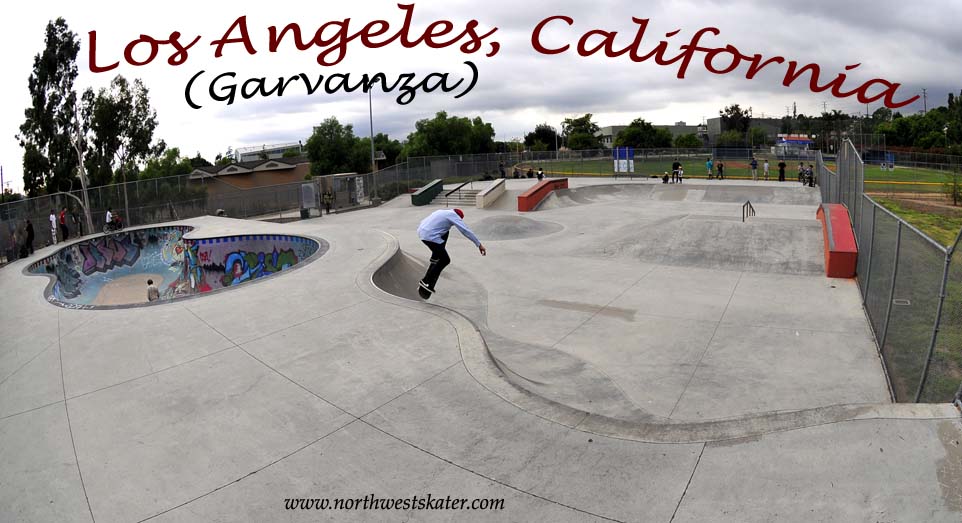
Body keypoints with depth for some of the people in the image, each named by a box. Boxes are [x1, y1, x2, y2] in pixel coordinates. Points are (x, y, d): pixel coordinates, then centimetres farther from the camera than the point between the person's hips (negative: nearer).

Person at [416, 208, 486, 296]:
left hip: (421, 230, 9)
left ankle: (435, 258, 34)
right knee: (445, 260, 0)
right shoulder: (454, 215, -1)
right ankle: (426, 281, -4)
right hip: (430, 236, -9)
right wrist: (479, 244, -4)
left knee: (445, 232, 30)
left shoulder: (444, 212, 23)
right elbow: (466, 231, -6)